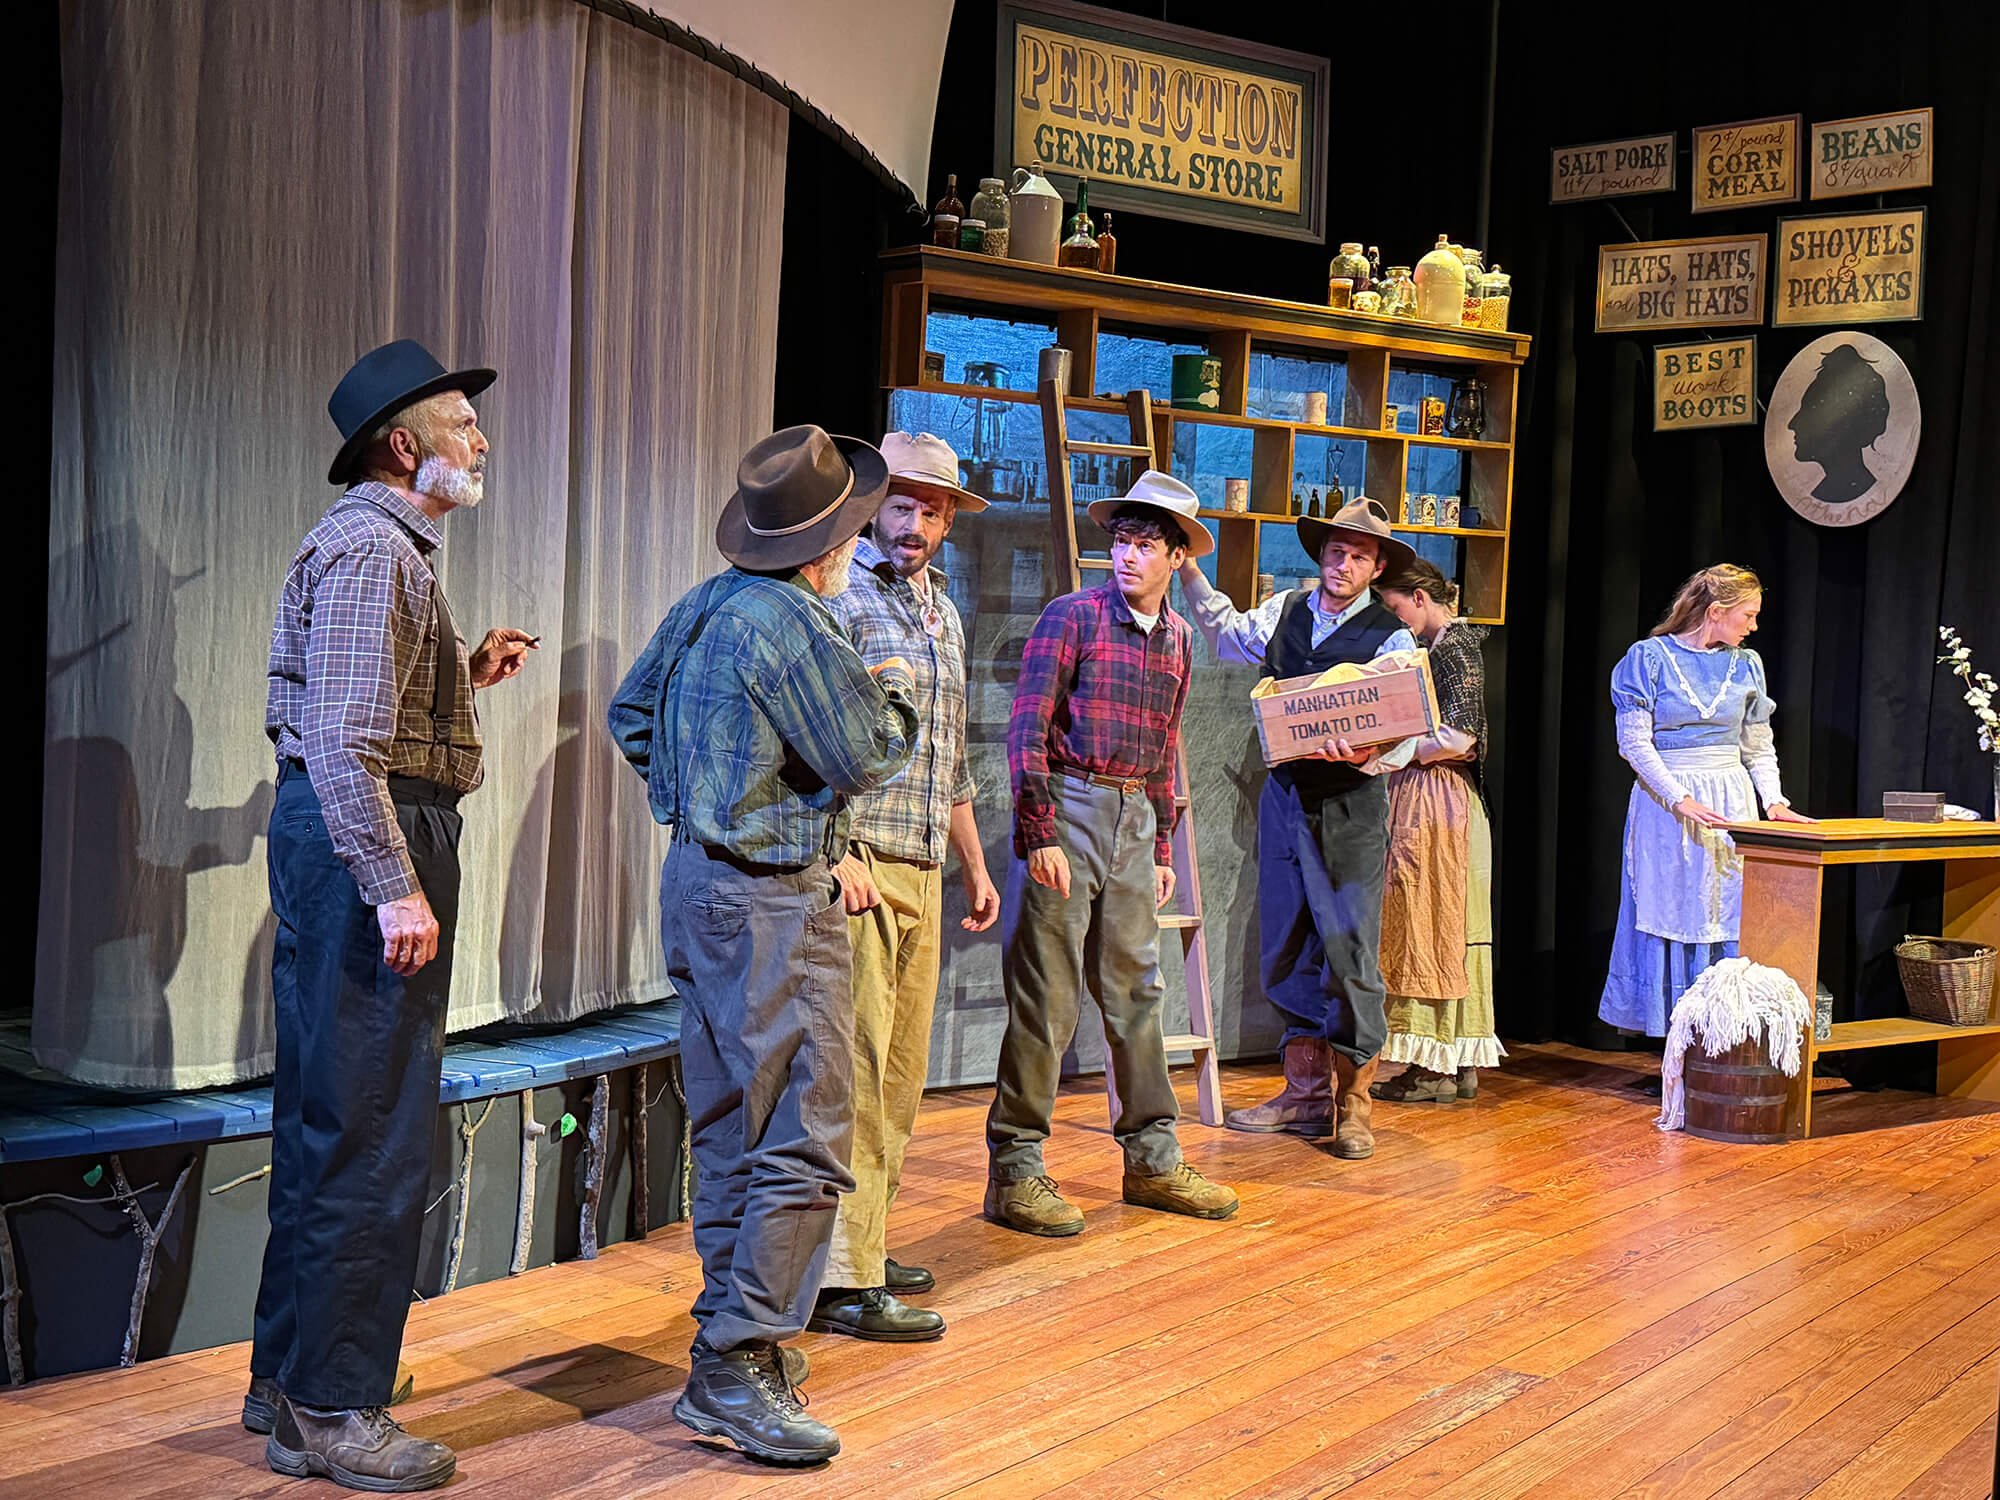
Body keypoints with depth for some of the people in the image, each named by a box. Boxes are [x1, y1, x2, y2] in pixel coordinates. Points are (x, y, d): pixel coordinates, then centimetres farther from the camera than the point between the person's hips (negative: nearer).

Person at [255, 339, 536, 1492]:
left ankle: (292, 1374, 29)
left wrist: (468, 671, 19)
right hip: (368, 835, -11)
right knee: (373, 1128, -7)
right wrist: (396, 886, -25)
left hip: (343, 836, 11)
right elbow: (345, 740, -23)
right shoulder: (372, 549, -15)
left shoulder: (387, 544, 19)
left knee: (328, 1117, 17)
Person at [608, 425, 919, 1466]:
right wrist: (892, 691, 6)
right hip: (772, 901, -10)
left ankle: (732, 1342, 25)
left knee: (730, 1130, 16)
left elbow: (630, 715, 20)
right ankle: (739, 1369, -4)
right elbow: (865, 760, -12)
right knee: (801, 1142, -6)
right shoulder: (793, 626, -19)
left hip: (699, 877, 10)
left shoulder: (703, 606, 9)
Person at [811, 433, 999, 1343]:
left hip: (922, 873, 9)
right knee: (856, 1069, -9)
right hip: (858, 865, -8)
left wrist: (975, 865, 25)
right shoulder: (841, 597, -6)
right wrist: (840, 854, -20)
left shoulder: (943, 614, 20)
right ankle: (843, 1281, -7)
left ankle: (864, 1244, 20)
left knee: (901, 1071, 11)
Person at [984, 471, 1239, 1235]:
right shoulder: (1072, 616, -6)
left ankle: (1153, 1160, 23)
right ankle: (1014, 1172, 3)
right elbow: (1027, 729, -10)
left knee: (1136, 990, 13)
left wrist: (1161, 848, 17)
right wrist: (1039, 836, -17)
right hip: (1067, 806, -6)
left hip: (1134, 819, 6)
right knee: (1045, 998, -5)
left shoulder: (1176, 638, 13)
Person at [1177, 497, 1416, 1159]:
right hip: (1285, 793, 5)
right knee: (1286, 948, 8)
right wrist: (1189, 572, 19)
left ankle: (1351, 1104, 2)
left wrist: (1361, 751, -33)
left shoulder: (1391, 639, -5)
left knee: (1349, 948, -7)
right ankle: (1306, 1092, 17)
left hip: (1350, 803, -5)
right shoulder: (1285, 611, 9)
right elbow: (1230, 635, 28)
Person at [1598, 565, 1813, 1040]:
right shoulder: (1650, 658, -5)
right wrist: (1682, 801, -18)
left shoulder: (1745, 664, 10)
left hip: (1732, 801, 4)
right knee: (1672, 917, -3)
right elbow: (1635, 741, -9)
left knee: (1732, 919, 1)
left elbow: (1758, 747, 15)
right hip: (1665, 804, -4)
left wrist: (1775, 800, -1)